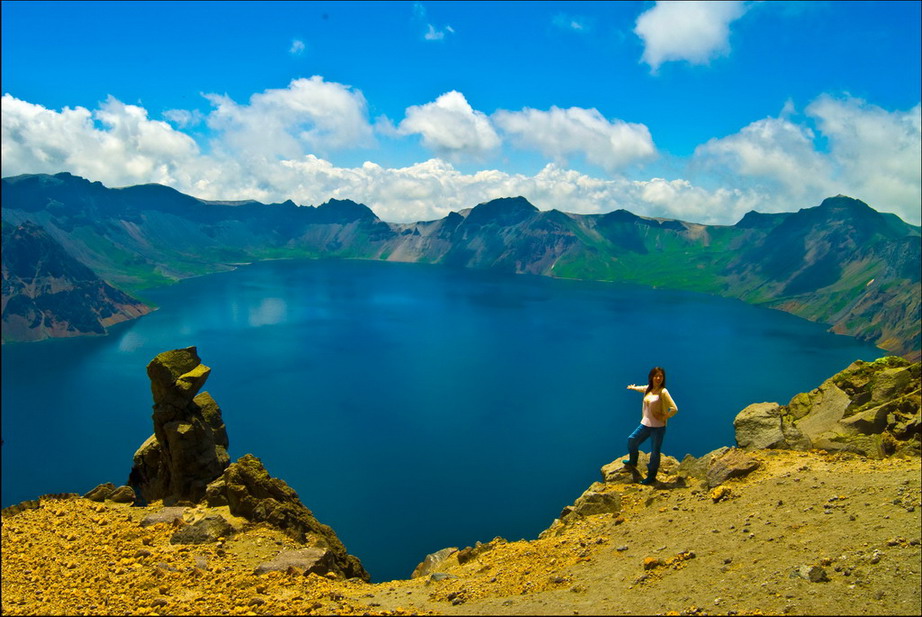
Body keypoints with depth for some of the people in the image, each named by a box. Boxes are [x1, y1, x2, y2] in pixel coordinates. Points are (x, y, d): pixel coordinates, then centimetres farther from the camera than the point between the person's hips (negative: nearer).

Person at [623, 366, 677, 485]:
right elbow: (641, 388, 31)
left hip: (658, 427, -7)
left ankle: (651, 477, 17)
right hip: (645, 424, 7)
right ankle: (633, 461, 39)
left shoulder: (663, 392, -16)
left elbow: (674, 409, -21)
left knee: (655, 452, 3)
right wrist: (633, 387, 49)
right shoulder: (648, 389, 4)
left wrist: (663, 418, -15)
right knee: (632, 440, 14)